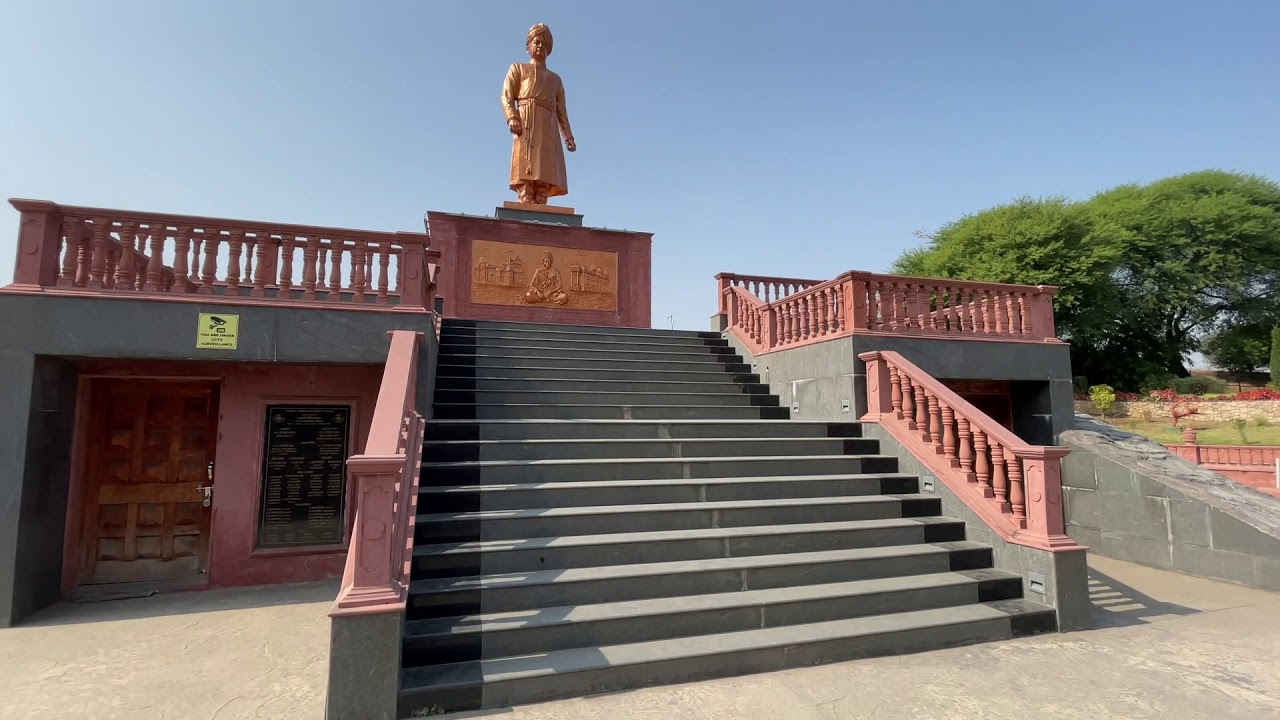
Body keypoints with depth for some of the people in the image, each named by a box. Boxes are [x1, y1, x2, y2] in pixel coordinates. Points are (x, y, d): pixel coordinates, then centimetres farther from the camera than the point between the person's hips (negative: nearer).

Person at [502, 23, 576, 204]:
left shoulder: (555, 79, 31)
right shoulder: (518, 68, 21)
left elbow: (561, 111, 21)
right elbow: (507, 97, 7)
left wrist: (568, 137, 7)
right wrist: (512, 118, -14)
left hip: (549, 129, 4)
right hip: (526, 125, -4)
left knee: (545, 175, -11)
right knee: (526, 175, -19)